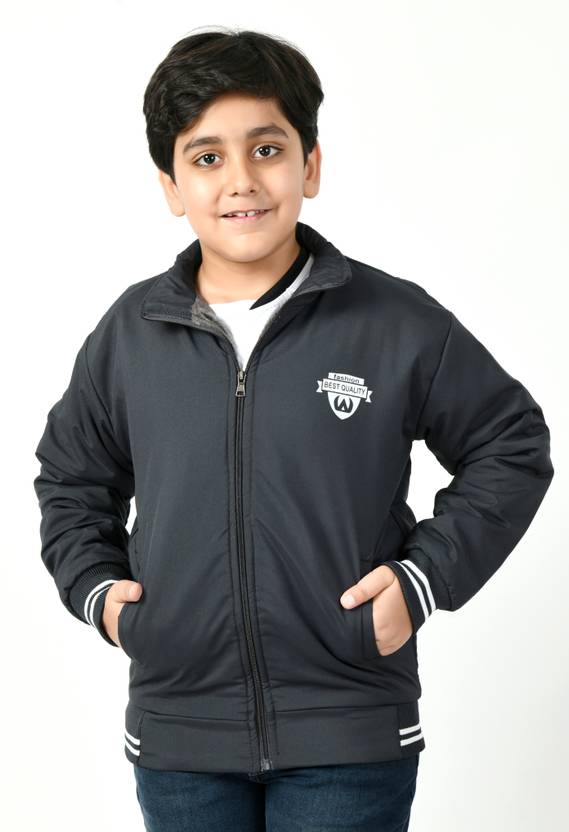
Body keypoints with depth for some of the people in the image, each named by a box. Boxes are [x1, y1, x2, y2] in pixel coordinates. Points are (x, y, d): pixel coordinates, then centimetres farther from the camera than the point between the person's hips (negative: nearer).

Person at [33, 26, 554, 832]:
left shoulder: (396, 321, -4)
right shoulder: (129, 333, 4)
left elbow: (512, 448, 5)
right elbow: (71, 476, 19)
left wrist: (426, 575, -5)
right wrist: (94, 584, 4)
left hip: (351, 738, -2)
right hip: (177, 735, 3)